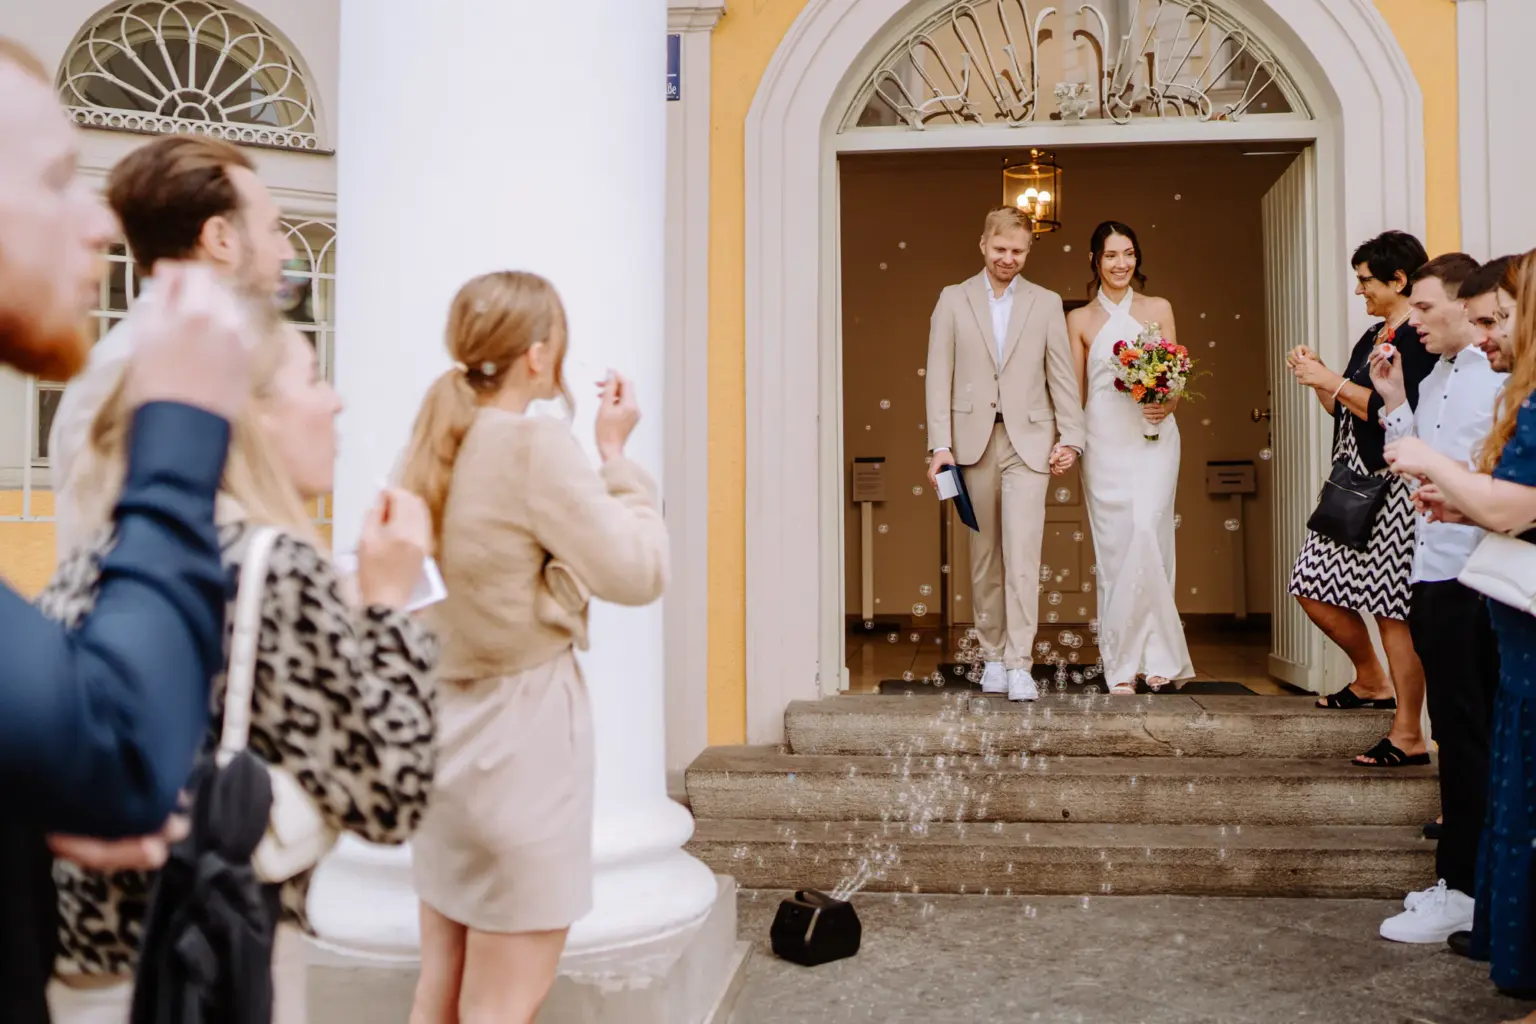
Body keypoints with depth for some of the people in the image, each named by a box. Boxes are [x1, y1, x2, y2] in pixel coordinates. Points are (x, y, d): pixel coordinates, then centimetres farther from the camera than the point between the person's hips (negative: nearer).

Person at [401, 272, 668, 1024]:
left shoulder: (434, 441, 5)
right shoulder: (535, 441, -16)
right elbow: (638, 573, -15)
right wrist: (616, 454, -5)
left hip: (445, 724, 8)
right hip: (522, 729, -8)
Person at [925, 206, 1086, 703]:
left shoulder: (1046, 303, 10)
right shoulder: (953, 300, 8)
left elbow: (1062, 376, 7)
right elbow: (940, 376, 3)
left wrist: (1070, 438, -2)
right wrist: (940, 444, -5)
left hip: (1029, 441, -1)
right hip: (974, 439, 1)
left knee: (1022, 551, -10)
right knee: (985, 553, 8)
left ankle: (1019, 665, -9)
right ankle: (992, 656, 19)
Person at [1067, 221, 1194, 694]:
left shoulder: (1159, 309, 10)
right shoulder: (1080, 320, 10)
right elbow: (1075, 391, 10)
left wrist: (1167, 405, -11)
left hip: (1152, 438, 0)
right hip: (1103, 441, 0)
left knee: (1147, 535, -14)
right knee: (1114, 547, -1)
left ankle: (1155, 657, -3)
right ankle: (1121, 668, 6)